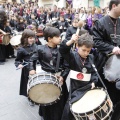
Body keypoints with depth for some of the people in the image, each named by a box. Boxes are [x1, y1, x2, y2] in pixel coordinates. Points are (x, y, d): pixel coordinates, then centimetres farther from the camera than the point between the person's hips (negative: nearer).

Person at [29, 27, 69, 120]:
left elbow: (67, 66, -3)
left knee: (60, 101, 7)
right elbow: (32, 59, 6)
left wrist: (63, 76, -15)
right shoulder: (41, 49, -7)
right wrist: (32, 69, -8)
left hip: (58, 78, 1)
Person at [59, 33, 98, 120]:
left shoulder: (91, 58, 3)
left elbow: (94, 72, 10)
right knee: (70, 108, -2)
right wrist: (71, 41, -43)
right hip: (75, 87, -4)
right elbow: (62, 50, -28)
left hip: (88, 87, 4)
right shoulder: (73, 55, -11)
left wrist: (94, 81, -4)